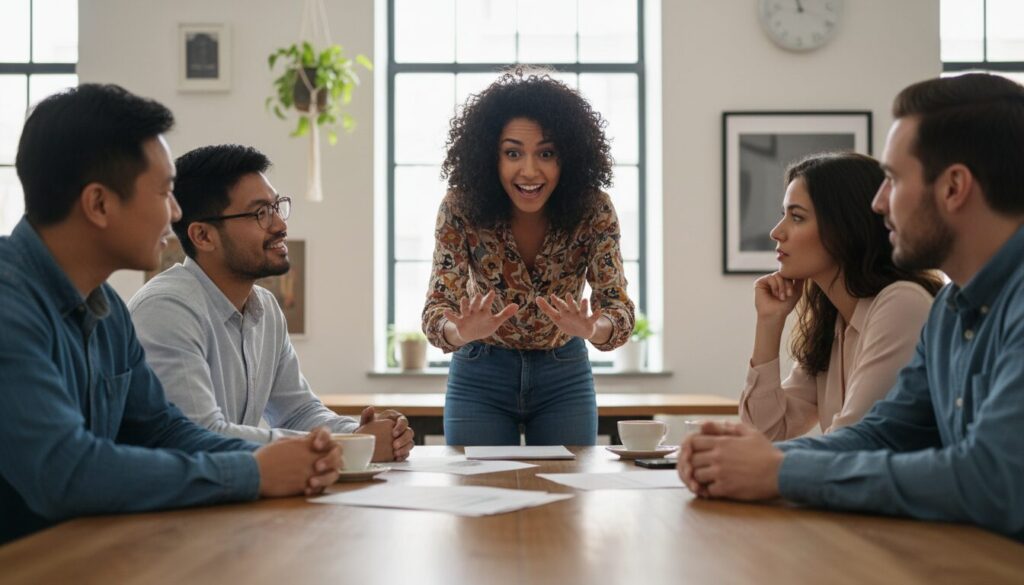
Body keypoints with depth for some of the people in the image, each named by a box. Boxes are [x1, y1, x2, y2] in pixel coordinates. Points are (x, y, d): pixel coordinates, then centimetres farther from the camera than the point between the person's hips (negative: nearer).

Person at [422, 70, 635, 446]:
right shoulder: (461, 208, -21)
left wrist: (592, 329, -47)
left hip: (564, 376, 1)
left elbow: (617, 308, -23)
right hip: (481, 376, -1)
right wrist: (461, 331, -49)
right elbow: (438, 305, -25)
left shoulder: (593, 210, -20)